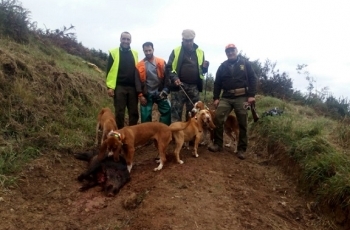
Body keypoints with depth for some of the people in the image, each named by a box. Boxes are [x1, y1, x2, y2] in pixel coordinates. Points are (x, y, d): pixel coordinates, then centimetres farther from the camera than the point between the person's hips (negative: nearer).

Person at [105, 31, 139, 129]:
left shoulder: (135, 53, 12)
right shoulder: (114, 52, 3)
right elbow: (110, 70, -1)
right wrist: (110, 86, -10)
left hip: (133, 87, 3)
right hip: (119, 87, -3)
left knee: (134, 112, 6)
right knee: (119, 112, 2)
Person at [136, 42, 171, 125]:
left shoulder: (161, 62, 2)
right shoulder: (139, 65, 0)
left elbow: (166, 77, 0)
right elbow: (138, 82, -1)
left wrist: (165, 90, -10)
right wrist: (140, 95, -6)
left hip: (160, 93, 1)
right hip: (146, 95, 0)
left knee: (166, 111, 0)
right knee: (145, 116, 6)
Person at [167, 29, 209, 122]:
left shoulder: (200, 52, 13)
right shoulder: (176, 51, 5)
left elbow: (201, 70, 18)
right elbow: (169, 67, 2)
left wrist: (204, 67, -6)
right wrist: (174, 78, -15)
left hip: (194, 87, 3)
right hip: (178, 86, -3)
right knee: (176, 112, -1)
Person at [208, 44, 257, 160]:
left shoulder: (245, 63, 5)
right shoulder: (223, 66, 10)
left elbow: (253, 79, 1)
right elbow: (217, 83, 10)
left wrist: (252, 95, -9)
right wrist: (216, 98, 1)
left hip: (242, 97, -1)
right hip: (226, 97, 2)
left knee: (243, 124, 1)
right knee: (217, 118, -12)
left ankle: (241, 149, 12)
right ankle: (218, 144, 3)